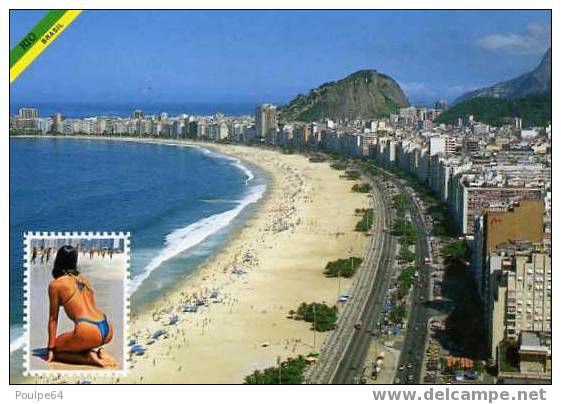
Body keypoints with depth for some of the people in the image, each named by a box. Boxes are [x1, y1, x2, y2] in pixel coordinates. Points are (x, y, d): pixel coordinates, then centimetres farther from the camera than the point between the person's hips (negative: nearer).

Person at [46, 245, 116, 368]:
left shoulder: (55, 284, 4)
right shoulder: (84, 279, 21)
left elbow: (53, 318, 6)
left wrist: (50, 348, 11)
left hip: (88, 331, -7)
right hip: (107, 330, 7)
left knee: (55, 349, 15)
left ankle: (89, 357, -5)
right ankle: (99, 352, 7)